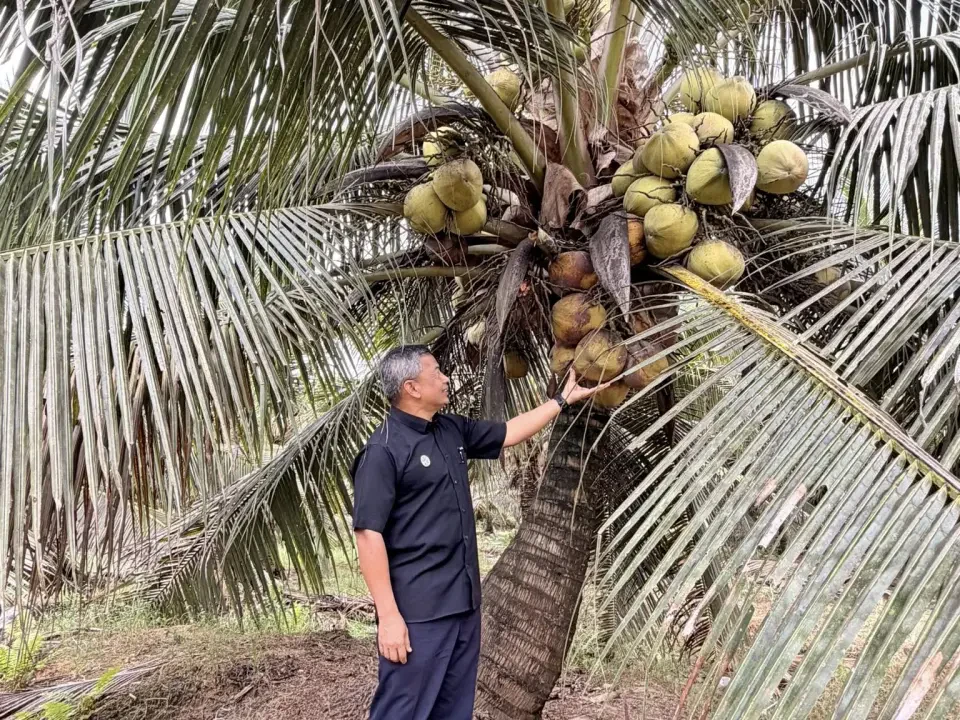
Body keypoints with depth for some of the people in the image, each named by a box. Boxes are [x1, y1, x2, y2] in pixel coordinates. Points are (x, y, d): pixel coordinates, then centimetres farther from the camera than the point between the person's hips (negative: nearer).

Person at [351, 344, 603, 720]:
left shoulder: (452, 430, 9)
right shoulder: (384, 450, -15)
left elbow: (509, 433, 23)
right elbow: (369, 535, -18)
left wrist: (562, 399, 25)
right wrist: (388, 616, -21)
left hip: (463, 602, 8)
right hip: (417, 611, -8)